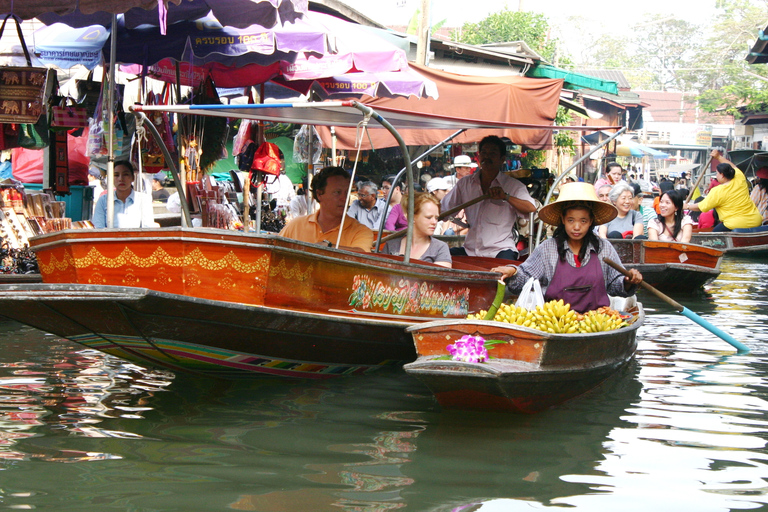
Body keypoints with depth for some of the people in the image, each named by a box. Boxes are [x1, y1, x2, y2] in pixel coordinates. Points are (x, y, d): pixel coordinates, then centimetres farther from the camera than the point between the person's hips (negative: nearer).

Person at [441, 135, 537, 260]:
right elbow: (443, 210, 19)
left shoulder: (513, 185, 4)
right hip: (470, 250, 4)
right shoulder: (465, 183, 15)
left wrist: (506, 197, -24)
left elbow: (531, 208, -12)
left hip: (500, 250, -4)